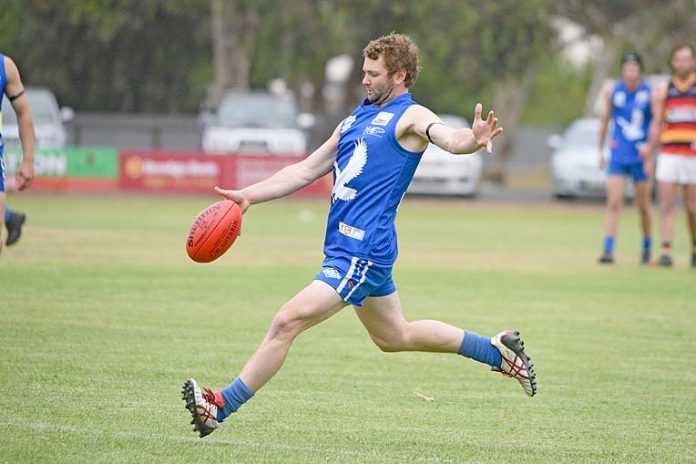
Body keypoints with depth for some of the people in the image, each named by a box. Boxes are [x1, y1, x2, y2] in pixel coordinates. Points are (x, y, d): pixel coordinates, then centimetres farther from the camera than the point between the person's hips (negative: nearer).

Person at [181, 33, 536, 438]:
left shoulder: (411, 117, -6)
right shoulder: (358, 117, 18)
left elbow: (449, 138, -28)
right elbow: (306, 171, 23)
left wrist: (474, 139, -52)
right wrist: (249, 195, 15)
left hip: (364, 250, -10)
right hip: (347, 248, 10)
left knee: (287, 322, -14)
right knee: (395, 336, 23)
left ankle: (221, 407, -10)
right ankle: (498, 350, 35)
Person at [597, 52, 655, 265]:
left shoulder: (649, 94, -4)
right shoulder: (613, 93, 1)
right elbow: (604, 121, 13)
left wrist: (650, 148, -14)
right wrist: (601, 151, 14)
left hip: (641, 157, -1)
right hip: (618, 157, 1)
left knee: (643, 206, 7)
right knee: (613, 203, -10)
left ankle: (647, 247, 24)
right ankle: (608, 249, -13)